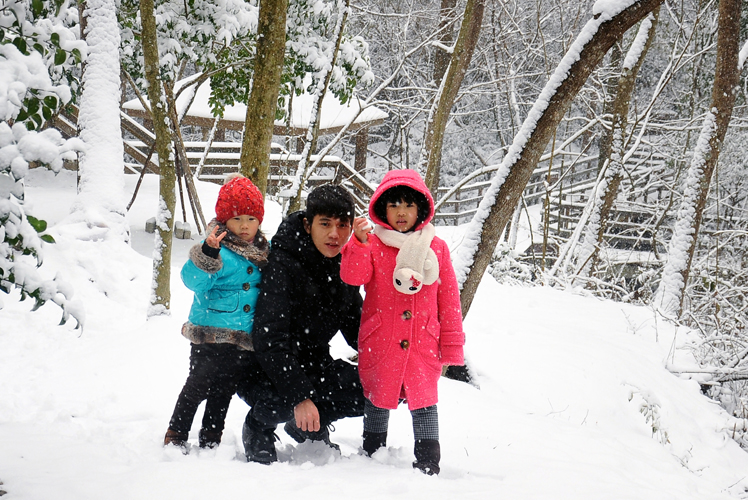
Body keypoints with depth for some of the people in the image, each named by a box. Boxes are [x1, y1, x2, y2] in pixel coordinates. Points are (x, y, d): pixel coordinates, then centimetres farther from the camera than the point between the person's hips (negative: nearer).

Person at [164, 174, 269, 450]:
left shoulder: (264, 249, 9)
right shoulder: (218, 249, -13)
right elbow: (194, 281, -24)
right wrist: (207, 254, -38)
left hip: (246, 339, 7)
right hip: (212, 335, -7)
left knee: (223, 392, 17)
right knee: (197, 387, -1)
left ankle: (210, 443, 28)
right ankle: (175, 438, 13)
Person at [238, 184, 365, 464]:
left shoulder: (344, 266, 0)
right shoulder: (282, 265, -21)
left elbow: (356, 328, 12)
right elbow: (270, 341, -27)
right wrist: (300, 396, -36)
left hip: (314, 365, 7)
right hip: (265, 369, -6)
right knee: (279, 402, -37)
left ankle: (307, 426, 12)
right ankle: (259, 425, 0)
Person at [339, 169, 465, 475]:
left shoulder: (435, 248, 4)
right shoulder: (373, 245, 0)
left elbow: (449, 298, 7)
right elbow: (352, 277, -16)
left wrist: (451, 345, 5)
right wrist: (359, 243, -32)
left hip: (422, 344, 0)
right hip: (380, 343, 0)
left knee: (423, 401, -1)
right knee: (377, 400, 12)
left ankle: (428, 463, 7)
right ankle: (373, 456, 29)